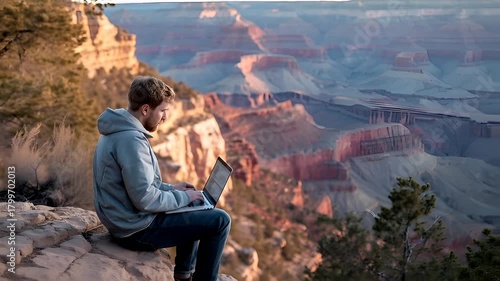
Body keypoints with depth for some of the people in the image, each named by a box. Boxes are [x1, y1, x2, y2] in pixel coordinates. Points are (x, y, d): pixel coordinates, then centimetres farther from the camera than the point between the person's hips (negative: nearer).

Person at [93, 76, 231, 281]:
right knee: (220, 221, -7)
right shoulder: (131, 139, -25)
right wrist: (183, 197, -12)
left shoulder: (118, 130, 7)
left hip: (125, 220, 10)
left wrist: (171, 188, 10)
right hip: (138, 229, -10)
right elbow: (145, 199, -27)